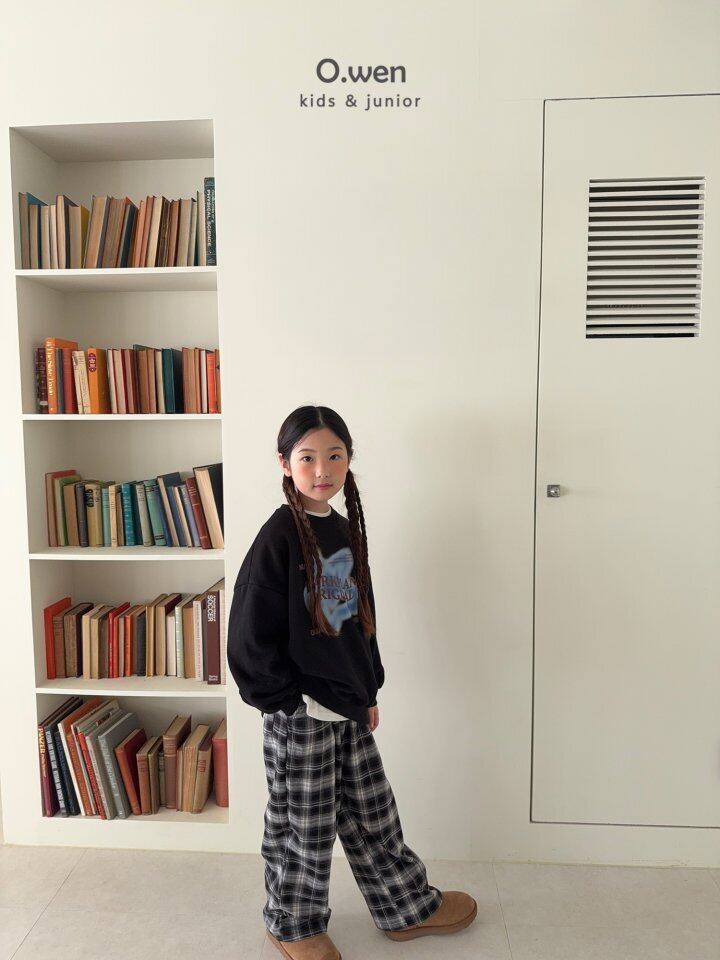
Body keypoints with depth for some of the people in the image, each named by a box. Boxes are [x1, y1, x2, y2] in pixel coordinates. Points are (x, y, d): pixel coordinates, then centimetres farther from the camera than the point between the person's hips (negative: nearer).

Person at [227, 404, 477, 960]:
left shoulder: (344, 529, 4)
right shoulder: (279, 537, -18)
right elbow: (249, 636, -18)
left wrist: (368, 691, 13)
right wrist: (292, 698, -14)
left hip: (346, 705, 7)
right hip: (298, 714, -7)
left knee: (372, 813, 22)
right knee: (302, 825, 12)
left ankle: (407, 907, 41)